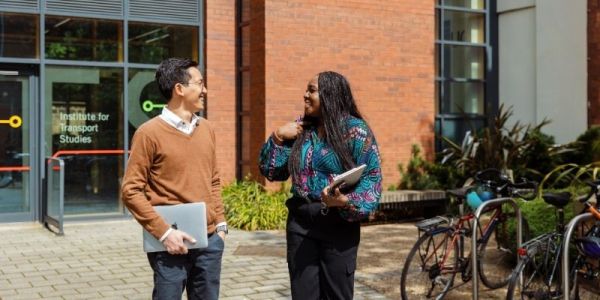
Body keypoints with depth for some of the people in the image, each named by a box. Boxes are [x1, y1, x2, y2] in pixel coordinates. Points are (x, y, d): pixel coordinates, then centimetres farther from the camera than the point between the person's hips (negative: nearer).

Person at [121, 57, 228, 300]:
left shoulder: (206, 129, 10)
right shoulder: (150, 133, -8)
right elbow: (130, 191, -10)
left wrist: (220, 223, 10)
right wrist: (163, 232, -15)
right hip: (173, 243, -5)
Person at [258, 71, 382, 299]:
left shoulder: (355, 130, -6)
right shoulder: (300, 130, 8)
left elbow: (371, 177, -11)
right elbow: (270, 171, 10)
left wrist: (346, 201, -27)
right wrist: (278, 138, -3)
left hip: (338, 224, -4)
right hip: (300, 222, 4)